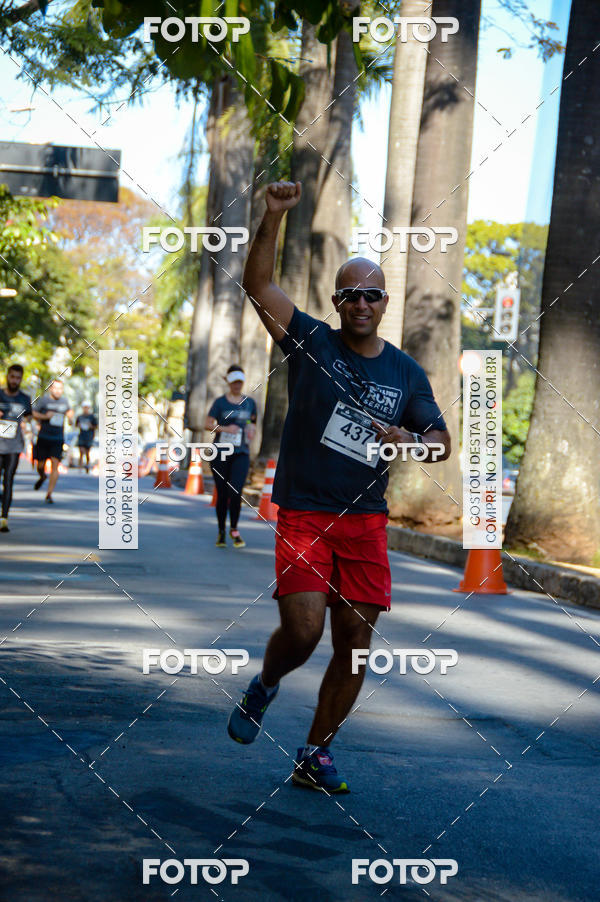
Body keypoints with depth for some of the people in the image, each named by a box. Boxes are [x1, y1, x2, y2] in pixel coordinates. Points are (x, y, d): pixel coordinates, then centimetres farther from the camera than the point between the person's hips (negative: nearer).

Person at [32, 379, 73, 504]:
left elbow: (69, 410, 26)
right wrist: (44, 417, -18)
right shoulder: (43, 400, -4)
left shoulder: (64, 401, 6)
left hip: (58, 438, 1)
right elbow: (33, 413, -1)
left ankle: (49, 494, -9)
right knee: (41, 464, 4)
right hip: (44, 437, -1)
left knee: (55, 465, -11)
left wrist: (70, 416, 4)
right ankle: (42, 477, 42)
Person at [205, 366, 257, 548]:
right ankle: (221, 531, 17)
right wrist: (225, 428, -17)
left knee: (235, 492, -15)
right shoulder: (220, 402, 2)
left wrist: (252, 429, 3)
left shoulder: (249, 403, 11)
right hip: (221, 453, -1)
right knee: (222, 494, 2)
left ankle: (234, 529, 1)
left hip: (241, 453, 1)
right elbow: (208, 424, -2)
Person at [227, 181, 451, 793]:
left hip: (366, 520, 3)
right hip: (303, 515, -3)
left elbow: (442, 441, 10)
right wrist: (274, 216, -22)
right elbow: (257, 284, -10)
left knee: (355, 643, 1)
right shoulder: (311, 343, 0)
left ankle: (315, 754, 16)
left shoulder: (407, 373, 9)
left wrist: (413, 442, -13)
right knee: (302, 631, -15)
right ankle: (264, 687, 20)